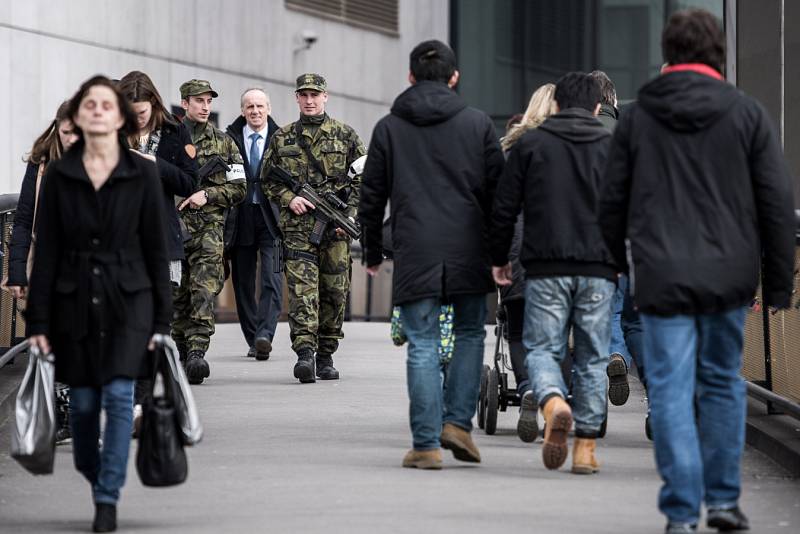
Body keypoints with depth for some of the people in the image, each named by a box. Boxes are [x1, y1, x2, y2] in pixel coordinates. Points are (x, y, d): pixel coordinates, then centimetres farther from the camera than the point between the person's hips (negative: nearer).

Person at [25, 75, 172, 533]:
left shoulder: (143, 174, -1)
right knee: (83, 403, 6)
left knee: (118, 396, -11)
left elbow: (157, 249, 1)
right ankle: (91, 476, 31)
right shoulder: (59, 175, 2)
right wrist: (38, 320, -1)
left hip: (128, 300, -2)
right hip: (75, 302, 2)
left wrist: (162, 320, -2)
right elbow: (46, 251, 2)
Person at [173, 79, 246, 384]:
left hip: (209, 227, -1)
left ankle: (197, 353, -22)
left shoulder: (224, 142, 10)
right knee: (177, 294, 5)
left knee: (204, 291, -14)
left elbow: (240, 187, 7)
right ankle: (180, 353, 16)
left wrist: (207, 194, -7)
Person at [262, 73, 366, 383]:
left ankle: (325, 356, 15)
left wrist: (350, 214, -5)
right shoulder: (281, 138, 10)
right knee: (302, 289, -14)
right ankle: (305, 353, -24)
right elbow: (267, 180, 14)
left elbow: (363, 179, 8)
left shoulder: (345, 136, 8)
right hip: (297, 226, -1)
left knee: (335, 293, 4)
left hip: (336, 229, 1)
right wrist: (289, 198, -5)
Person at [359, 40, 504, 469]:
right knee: (469, 334, 17)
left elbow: (372, 197, 7)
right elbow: (498, 190, 5)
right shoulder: (478, 124, 4)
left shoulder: (388, 128, 5)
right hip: (469, 252, 0)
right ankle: (458, 422, 5)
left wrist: (373, 252, 18)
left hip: (414, 254, 0)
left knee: (422, 345, 1)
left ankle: (426, 444, -3)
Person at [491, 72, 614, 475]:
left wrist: (498, 258, 15)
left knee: (542, 348, 5)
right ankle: (585, 448, 7)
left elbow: (504, 208, 3)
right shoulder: (613, 148, 6)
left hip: (546, 268, -1)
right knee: (591, 358, 8)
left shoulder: (529, 145, 4)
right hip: (598, 270, 1)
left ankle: (553, 403, -27)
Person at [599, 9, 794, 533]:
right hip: (728, 275, 1)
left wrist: (619, 265, 21)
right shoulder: (747, 113, 2)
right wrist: (779, 282, 6)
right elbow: (778, 202, 0)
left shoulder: (636, 117, 4)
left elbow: (612, 202, 7)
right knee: (722, 382, 16)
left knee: (671, 390, -1)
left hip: (662, 278, -1)